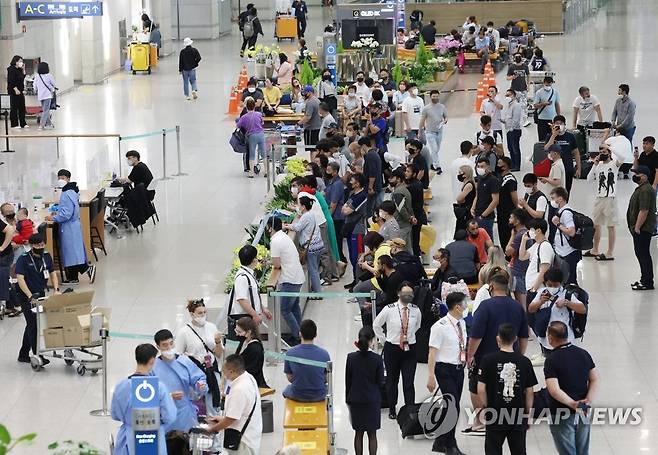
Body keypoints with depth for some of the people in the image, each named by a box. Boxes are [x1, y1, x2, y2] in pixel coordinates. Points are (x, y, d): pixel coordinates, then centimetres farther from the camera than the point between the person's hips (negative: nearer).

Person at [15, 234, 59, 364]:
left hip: (40, 295, 7)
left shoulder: (46, 256, 3)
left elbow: (52, 273, 10)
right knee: (33, 325, -10)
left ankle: (23, 355, 26)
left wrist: (56, 289, -6)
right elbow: (20, 279, -22)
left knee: (32, 325, 14)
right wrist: (30, 296, -30)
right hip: (26, 297, -7)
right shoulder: (23, 259, -16)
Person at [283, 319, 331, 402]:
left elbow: (290, 378, -4)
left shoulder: (290, 353, -14)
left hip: (297, 396, 0)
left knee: (287, 389, 36)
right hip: (319, 396, 0)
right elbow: (326, 379, -2)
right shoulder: (324, 354, -14)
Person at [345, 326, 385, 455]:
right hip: (373, 400, -2)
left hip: (355, 400, 2)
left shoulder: (351, 357, -9)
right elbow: (380, 382, -8)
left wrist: (348, 399, 9)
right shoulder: (377, 359, -14)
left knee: (358, 433, 11)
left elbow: (348, 380, -1)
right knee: (372, 434, 8)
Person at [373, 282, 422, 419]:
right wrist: (384, 339, 7)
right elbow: (376, 324, 6)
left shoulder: (416, 310, -3)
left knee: (409, 382, -5)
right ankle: (392, 409, 28)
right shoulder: (389, 309, -10)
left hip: (410, 350, 1)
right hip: (392, 349, -1)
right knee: (392, 380, 12)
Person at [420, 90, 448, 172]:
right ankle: (437, 167, -12)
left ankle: (432, 164, 27)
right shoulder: (426, 108, -6)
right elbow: (422, 121, -1)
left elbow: (446, 117, 11)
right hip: (430, 132, -4)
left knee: (436, 150, 12)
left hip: (439, 131, 4)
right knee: (434, 150, -11)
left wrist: (444, 122, -13)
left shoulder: (442, 107, 4)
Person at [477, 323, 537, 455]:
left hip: (495, 414, -1)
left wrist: (487, 406, 7)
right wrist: (528, 413, 11)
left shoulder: (488, 360, -8)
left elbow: (481, 390, -9)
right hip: (519, 415, 2)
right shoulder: (524, 361, -3)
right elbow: (529, 392, 0)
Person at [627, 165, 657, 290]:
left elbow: (644, 211, -25)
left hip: (642, 229, -11)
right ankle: (645, 280, 24)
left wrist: (637, 228, -22)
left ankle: (647, 282, -2)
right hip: (640, 229, 11)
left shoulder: (645, 191, -20)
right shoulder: (641, 189, 15)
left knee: (643, 254, -6)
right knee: (641, 253, 16)